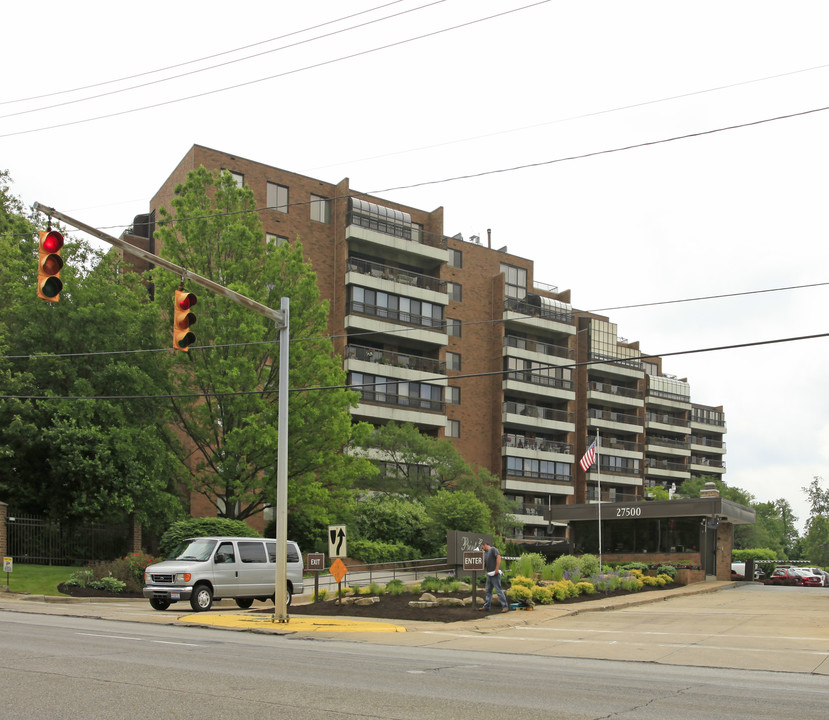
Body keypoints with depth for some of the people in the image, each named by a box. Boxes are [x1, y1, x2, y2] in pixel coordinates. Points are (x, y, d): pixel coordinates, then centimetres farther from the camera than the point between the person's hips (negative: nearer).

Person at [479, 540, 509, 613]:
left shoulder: (493, 549, -4)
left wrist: (497, 569, -21)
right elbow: (484, 565, 24)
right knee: (488, 591, 11)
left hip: (495, 574, -9)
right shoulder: (485, 553, 21)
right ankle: (486, 606, 17)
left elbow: (498, 557, -18)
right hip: (489, 574, 9)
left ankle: (505, 606, -7)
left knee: (499, 590, -9)